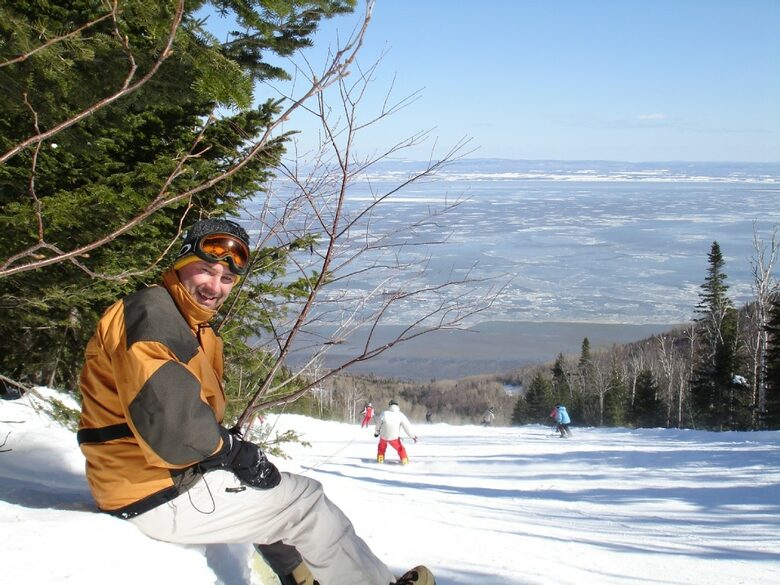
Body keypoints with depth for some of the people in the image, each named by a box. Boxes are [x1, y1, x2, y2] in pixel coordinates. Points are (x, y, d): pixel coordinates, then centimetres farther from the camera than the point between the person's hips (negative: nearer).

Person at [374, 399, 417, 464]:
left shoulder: (384, 414, -8)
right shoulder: (400, 415, -11)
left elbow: (378, 424, 6)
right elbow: (407, 426, -8)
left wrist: (376, 432, 25)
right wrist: (413, 436, 0)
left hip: (383, 436, 1)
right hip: (394, 437, -1)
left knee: (382, 447, 30)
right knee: (400, 448, 21)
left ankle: (380, 459, 32)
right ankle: (404, 460, 18)